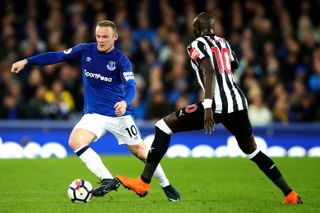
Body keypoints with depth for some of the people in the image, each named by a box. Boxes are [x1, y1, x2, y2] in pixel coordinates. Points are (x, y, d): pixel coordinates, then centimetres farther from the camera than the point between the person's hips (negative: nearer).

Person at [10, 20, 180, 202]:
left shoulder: (121, 59, -10)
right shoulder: (86, 50, 0)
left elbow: (130, 86, -21)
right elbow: (57, 56, 4)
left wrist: (124, 102, -44)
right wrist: (26, 61, -1)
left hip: (119, 114, -3)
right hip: (94, 114, 3)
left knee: (141, 152, 2)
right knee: (75, 141, -24)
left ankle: (166, 186, 26)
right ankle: (108, 180, -23)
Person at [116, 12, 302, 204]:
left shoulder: (197, 45, -1)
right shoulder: (222, 42, 19)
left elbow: (209, 72, -18)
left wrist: (207, 106, -26)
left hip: (218, 103, -7)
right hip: (238, 101, 7)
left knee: (164, 126, 0)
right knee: (252, 151, 23)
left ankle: (143, 183, -7)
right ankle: (290, 194, 20)